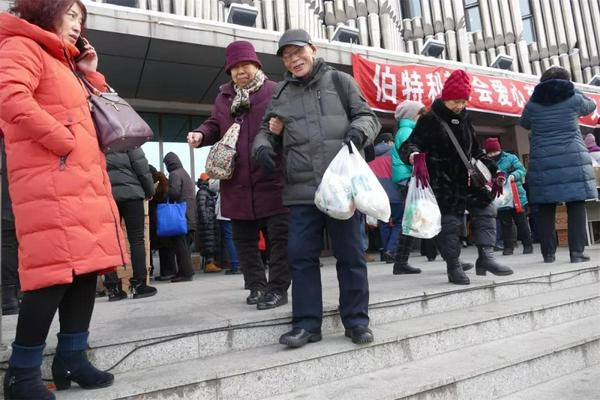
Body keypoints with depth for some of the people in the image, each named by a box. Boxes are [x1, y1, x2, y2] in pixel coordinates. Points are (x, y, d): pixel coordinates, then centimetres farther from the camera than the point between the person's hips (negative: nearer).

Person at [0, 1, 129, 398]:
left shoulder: (61, 62, 29)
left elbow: (89, 118, 30)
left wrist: (90, 74, 23)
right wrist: (64, 143, -17)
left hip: (83, 180, 9)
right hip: (51, 180, -9)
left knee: (85, 266, 7)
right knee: (57, 270, -11)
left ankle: (72, 358, 16)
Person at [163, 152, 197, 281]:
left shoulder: (174, 174, -7)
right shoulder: (185, 173, 22)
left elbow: (174, 192, -18)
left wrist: (169, 201, 0)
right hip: (190, 216, 9)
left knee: (180, 245, -5)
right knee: (185, 244, 12)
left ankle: (185, 272, -5)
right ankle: (187, 271, 16)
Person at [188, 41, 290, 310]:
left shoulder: (275, 92, 1)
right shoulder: (224, 96, 16)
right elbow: (215, 125, 24)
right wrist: (200, 134, 2)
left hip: (271, 180, -4)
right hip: (237, 182, 5)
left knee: (279, 235, 0)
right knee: (243, 239, 11)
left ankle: (278, 288, 12)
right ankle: (256, 285, 25)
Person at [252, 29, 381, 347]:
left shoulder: (339, 81, 10)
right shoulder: (280, 95, 17)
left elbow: (367, 116, 10)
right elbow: (267, 131, 23)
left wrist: (358, 131, -13)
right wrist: (262, 145, -1)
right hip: (301, 190, 3)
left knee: (350, 254, 4)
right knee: (301, 256, 2)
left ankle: (356, 321, 18)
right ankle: (307, 323, 15)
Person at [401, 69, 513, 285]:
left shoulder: (464, 120, 13)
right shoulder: (430, 120, -7)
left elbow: (476, 151, 20)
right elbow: (409, 145, -18)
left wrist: (494, 171, 10)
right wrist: (417, 158, -42)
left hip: (466, 179, 7)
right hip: (442, 183, -7)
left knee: (486, 210, 0)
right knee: (449, 223, -4)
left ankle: (486, 257, 3)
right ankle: (453, 267, 9)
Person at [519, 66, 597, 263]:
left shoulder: (533, 103, 5)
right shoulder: (574, 99, 3)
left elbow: (524, 123, 22)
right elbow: (591, 106, 25)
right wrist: (573, 90, 33)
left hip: (543, 162, 1)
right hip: (572, 159, -1)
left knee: (546, 208, 3)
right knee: (576, 206, 1)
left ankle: (548, 253, 4)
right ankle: (577, 251, -3)